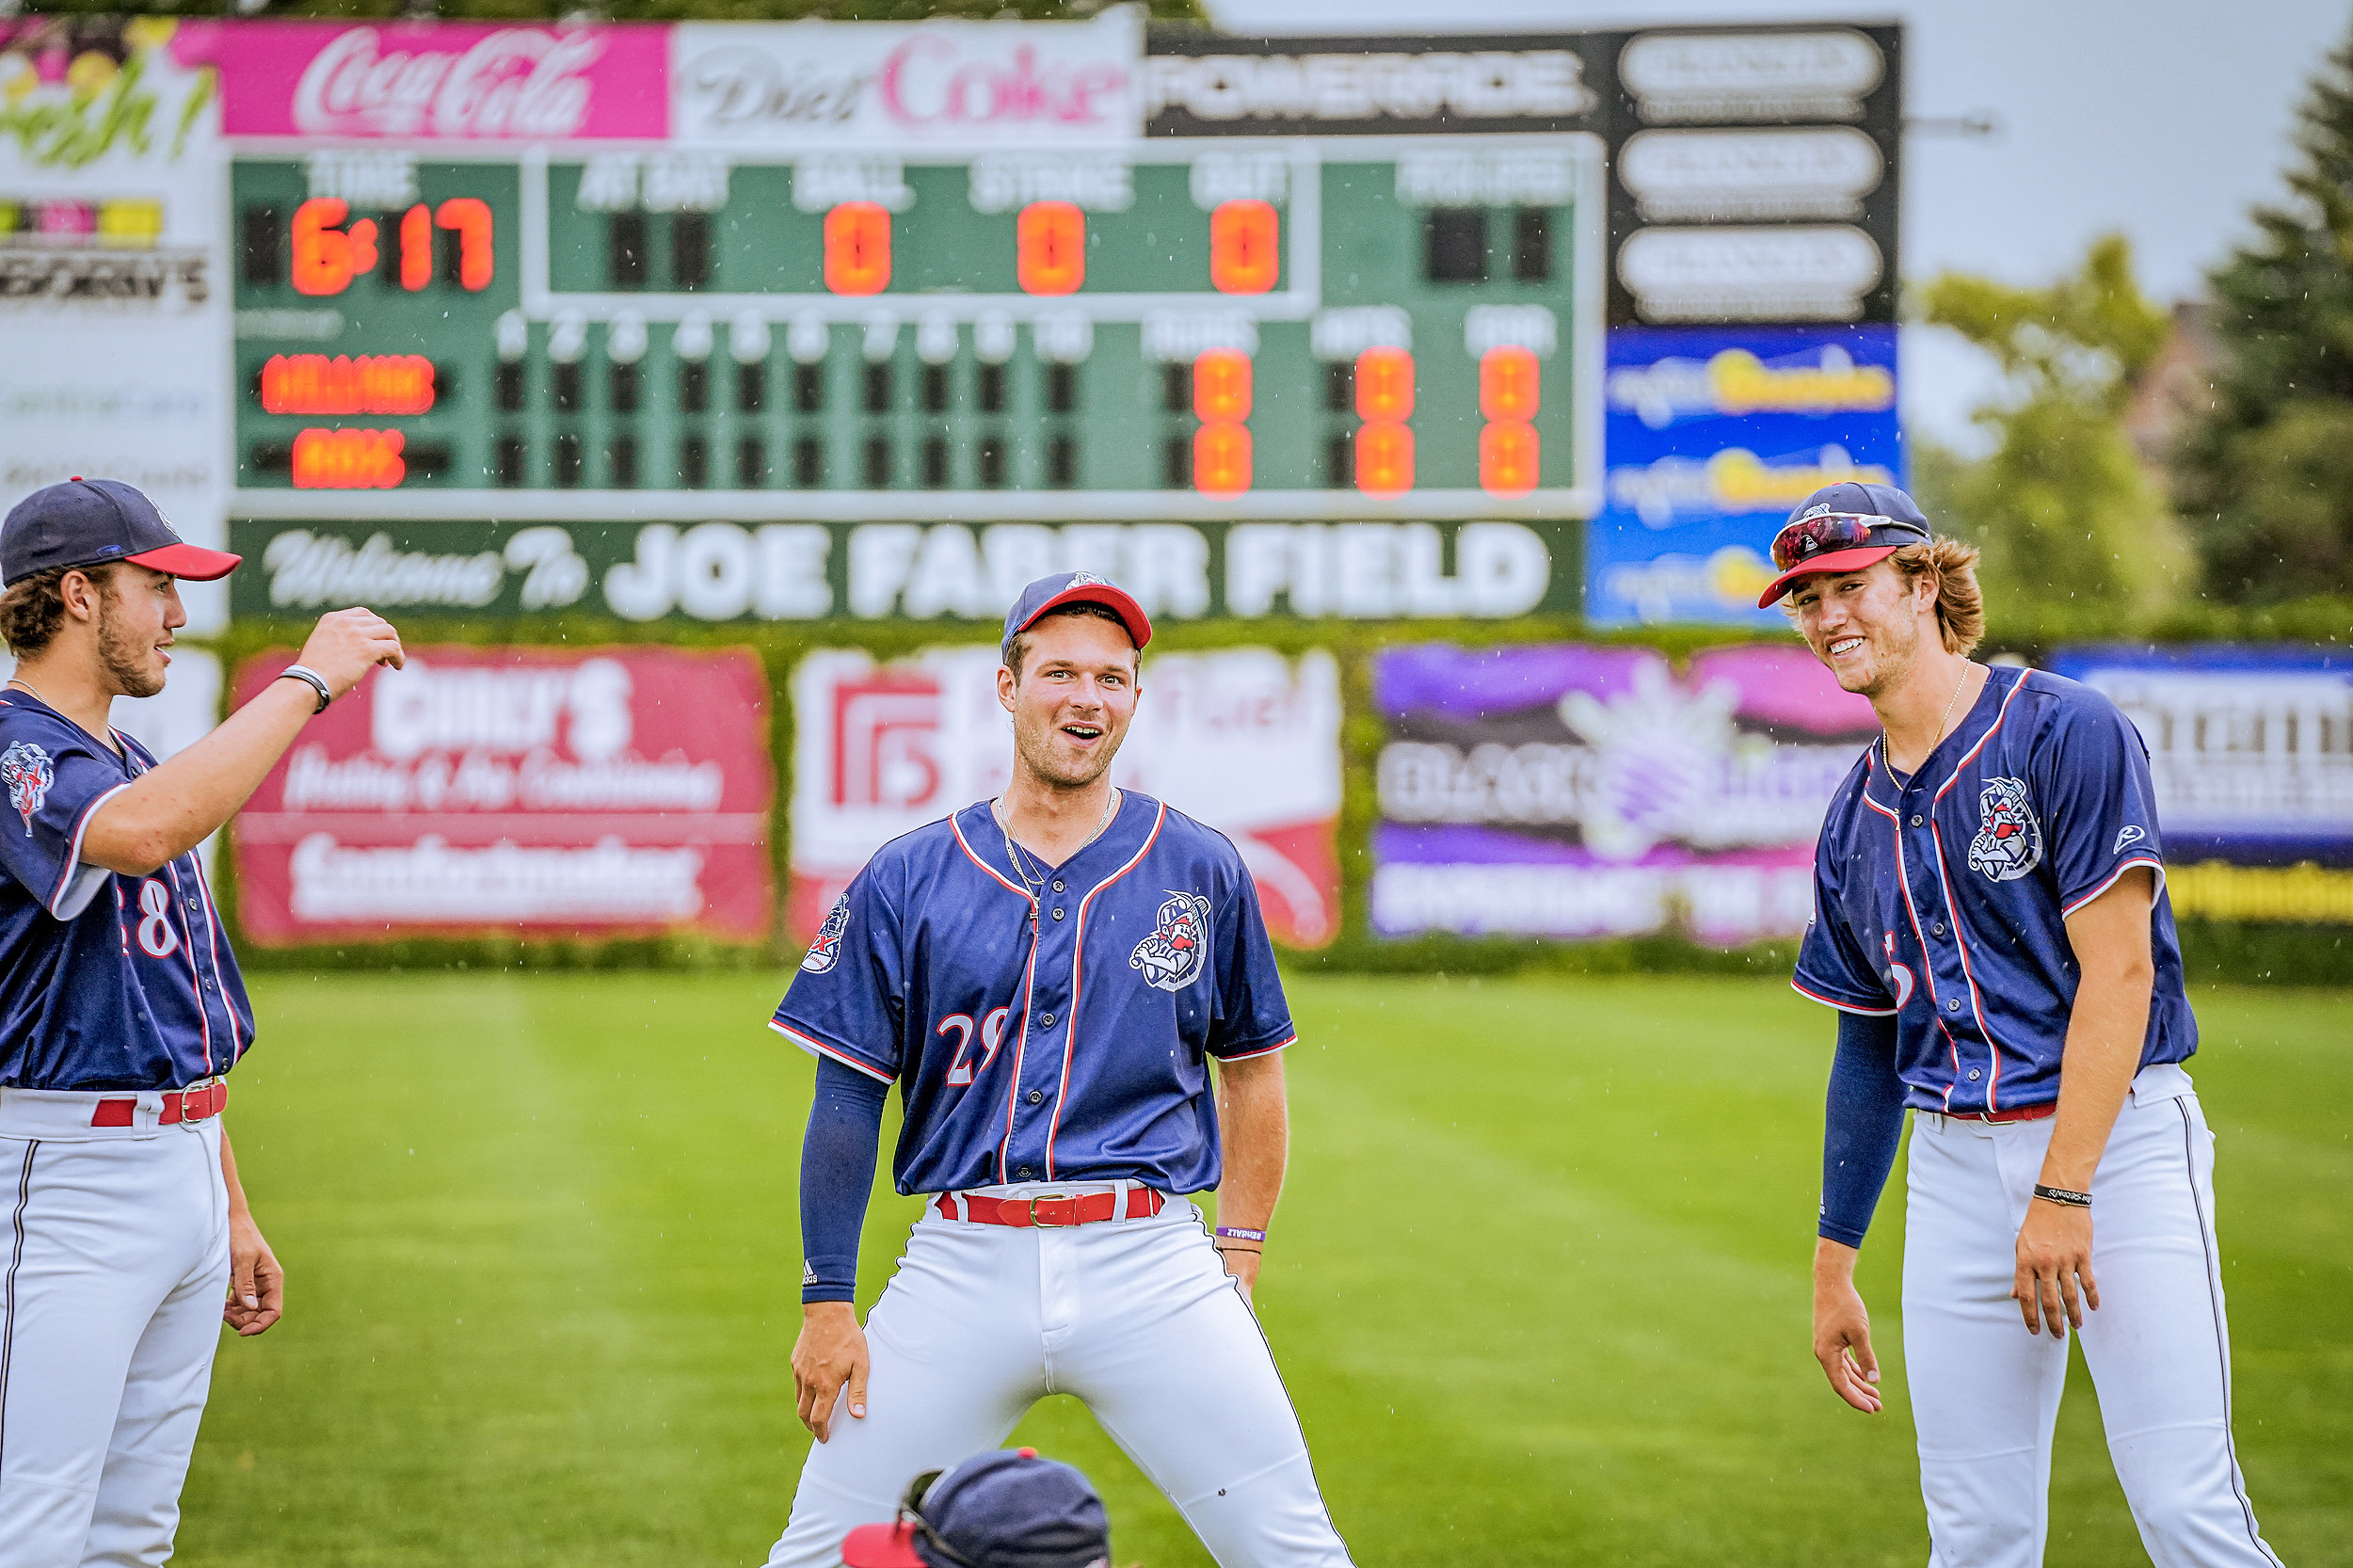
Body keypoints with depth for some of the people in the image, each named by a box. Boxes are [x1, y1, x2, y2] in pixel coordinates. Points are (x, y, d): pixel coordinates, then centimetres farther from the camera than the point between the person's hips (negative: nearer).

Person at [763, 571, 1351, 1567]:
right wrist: (827, 1304, -1)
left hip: (1152, 1266, 0)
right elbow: (847, 1099, 5)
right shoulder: (904, 882, 4)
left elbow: (1252, 1069, 16)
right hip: (962, 1263, 0)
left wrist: (1237, 1262, 7)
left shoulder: (1202, 874, 7)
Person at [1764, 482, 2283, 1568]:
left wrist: (2062, 1193, -18)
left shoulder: (2067, 734, -7)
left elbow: (2118, 972, -13)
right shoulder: (1855, 821, 14)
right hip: (1956, 1168, 6)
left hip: (2119, 1138, -6)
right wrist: (1833, 1263, 19)